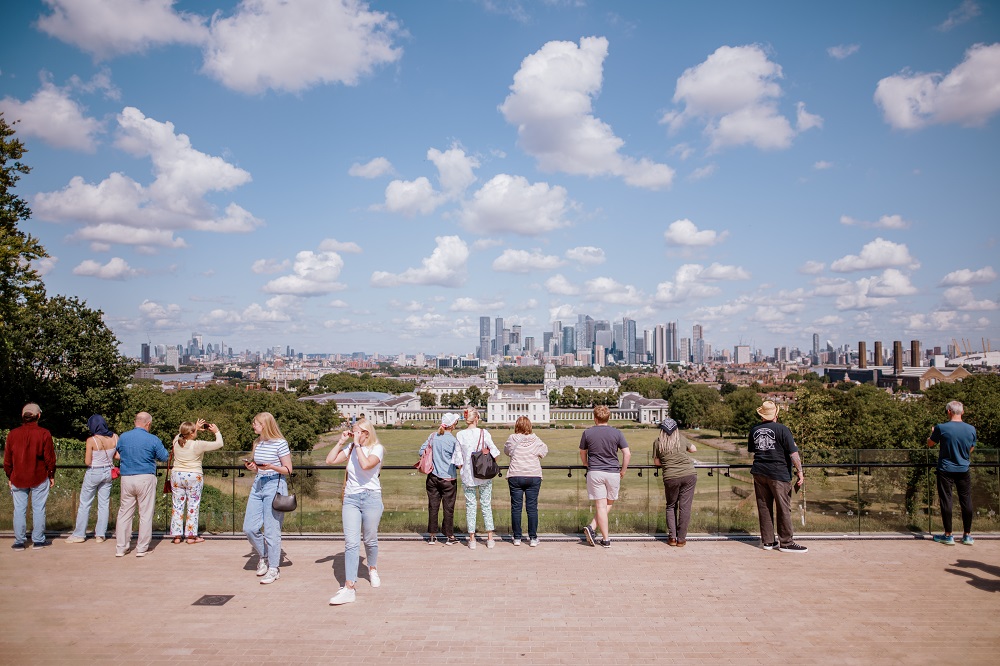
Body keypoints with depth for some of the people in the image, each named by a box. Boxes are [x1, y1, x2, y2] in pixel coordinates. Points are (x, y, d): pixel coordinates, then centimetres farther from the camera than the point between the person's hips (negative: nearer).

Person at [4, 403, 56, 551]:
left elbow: (7, 459, 5)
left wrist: (9, 477, 16)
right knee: (38, 509, 6)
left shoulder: (12, 434, -2)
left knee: (19, 509, 8)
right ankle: (38, 540, 11)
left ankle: (19, 542, 12)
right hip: (39, 479, -2)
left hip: (18, 479, 2)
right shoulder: (44, 434, -10)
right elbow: (50, 458, -7)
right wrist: (51, 475, 5)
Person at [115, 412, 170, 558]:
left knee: (124, 513, 12)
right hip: (146, 478, -4)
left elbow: (118, 452, 21)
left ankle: (121, 548, 15)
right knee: (146, 514, 4)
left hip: (126, 478, 4)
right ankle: (142, 548, 7)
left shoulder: (123, 437, 4)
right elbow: (164, 457, 0)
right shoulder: (153, 440, -8)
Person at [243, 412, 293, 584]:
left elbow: (288, 469, -8)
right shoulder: (257, 443, 11)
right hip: (258, 485, 7)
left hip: (274, 485, -7)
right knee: (249, 527, 4)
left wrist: (271, 466, -22)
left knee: (271, 530, -3)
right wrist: (251, 467, 0)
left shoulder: (280, 443, -10)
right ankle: (263, 556, 28)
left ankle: (274, 568, 10)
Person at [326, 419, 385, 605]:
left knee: (370, 540, 12)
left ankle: (372, 569, 41)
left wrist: (357, 444, -17)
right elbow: (330, 460, 2)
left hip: (371, 497, -3)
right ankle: (349, 588, -10)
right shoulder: (350, 449, 10)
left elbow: (366, 465, -23)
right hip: (351, 498, 3)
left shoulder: (377, 448, -5)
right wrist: (341, 441, 0)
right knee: (351, 543, -7)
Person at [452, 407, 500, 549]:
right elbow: (495, 453, -9)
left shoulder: (460, 435, -5)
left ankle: (472, 539, 11)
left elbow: (458, 461, -5)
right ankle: (490, 539, 14)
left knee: (470, 506, 9)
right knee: (486, 505, 10)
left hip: (468, 476, 0)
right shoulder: (484, 433, -9)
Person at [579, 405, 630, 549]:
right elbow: (627, 454, -3)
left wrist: (587, 465, 30)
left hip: (595, 473, 0)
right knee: (609, 504, 14)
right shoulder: (616, 433, -1)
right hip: (613, 472, 0)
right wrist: (622, 471, 9)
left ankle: (606, 539, -1)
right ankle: (592, 528, 1)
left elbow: (582, 453, 12)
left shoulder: (587, 433, -1)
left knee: (601, 506, 2)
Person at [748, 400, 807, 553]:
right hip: (778, 474, -5)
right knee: (783, 508, 2)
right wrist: (800, 472, -12)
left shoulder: (754, 430, 8)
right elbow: (793, 453, -13)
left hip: (758, 473, 5)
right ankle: (786, 543, 6)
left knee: (764, 507, 9)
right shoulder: (781, 429, -9)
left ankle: (768, 541, 15)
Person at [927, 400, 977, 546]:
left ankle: (948, 535, 8)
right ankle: (967, 535, 17)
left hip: (945, 470, -3)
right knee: (966, 501, 10)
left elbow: (930, 443, 3)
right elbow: (970, 450, 10)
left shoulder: (941, 428, -13)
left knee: (946, 501, 3)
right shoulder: (971, 429, -4)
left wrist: (932, 433, 23)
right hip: (963, 470, 3)